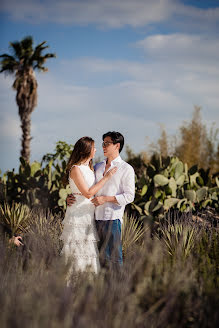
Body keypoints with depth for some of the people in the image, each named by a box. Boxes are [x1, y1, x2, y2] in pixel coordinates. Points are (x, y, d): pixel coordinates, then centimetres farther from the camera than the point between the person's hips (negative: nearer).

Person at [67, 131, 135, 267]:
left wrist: (106, 199, -14)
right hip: (96, 217, 5)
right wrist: (71, 197, 3)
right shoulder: (98, 167, 18)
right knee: (102, 257, 7)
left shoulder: (126, 169, 1)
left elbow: (129, 196, -6)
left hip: (112, 218, -5)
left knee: (114, 257, -6)